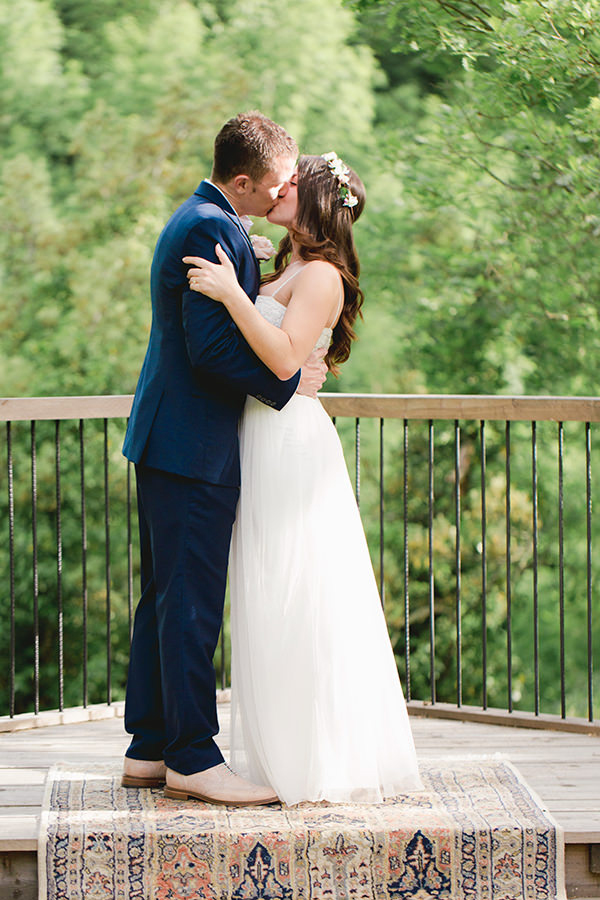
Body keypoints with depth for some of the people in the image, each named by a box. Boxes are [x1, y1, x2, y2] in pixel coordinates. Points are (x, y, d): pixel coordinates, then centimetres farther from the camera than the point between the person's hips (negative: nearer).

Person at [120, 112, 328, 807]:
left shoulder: (197, 219, 16)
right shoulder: (212, 229, -17)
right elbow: (211, 350, -23)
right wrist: (288, 383, -12)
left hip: (165, 438, 11)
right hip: (193, 444, -11)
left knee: (166, 597, 13)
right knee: (192, 601, -6)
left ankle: (149, 750, 19)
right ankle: (193, 758, -1)